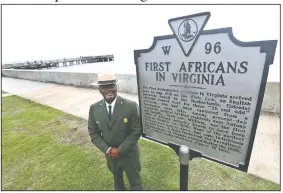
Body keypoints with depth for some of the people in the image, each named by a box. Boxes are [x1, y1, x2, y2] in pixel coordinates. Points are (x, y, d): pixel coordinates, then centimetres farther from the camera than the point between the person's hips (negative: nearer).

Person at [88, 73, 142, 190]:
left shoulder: (131, 106, -24)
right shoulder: (94, 108, -13)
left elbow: (136, 131, -17)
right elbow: (93, 133, -4)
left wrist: (120, 150, -18)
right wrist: (107, 149, -15)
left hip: (129, 154, -3)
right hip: (110, 155, 3)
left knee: (135, 183, 22)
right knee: (117, 180, 31)